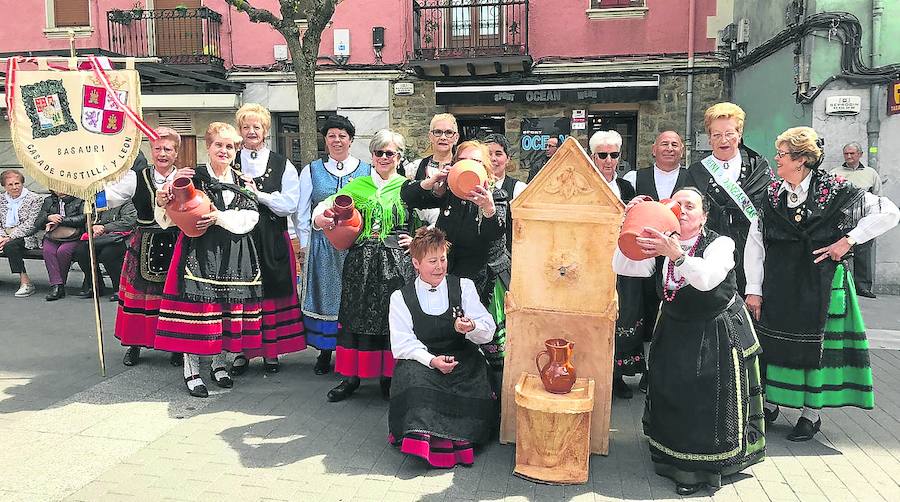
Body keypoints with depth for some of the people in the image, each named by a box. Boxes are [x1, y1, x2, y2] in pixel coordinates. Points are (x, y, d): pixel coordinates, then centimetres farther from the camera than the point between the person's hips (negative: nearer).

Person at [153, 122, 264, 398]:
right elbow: (168, 220, -2)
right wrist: (162, 203, -22)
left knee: (228, 306, 8)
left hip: (234, 255, 4)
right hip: (199, 252, -3)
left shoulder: (242, 182, 11)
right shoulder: (192, 178, 1)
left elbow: (251, 218, -1)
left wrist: (220, 217, -13)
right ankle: (191, 369, 8)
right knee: (195, 304, -5)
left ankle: (219, 364, 24)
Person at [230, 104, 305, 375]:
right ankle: (242, 351, 15)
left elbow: (290, 204, -5)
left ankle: (271, 351, 16)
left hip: (272, 240, -1)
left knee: (272, 293, 4)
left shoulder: (283, 166, 6)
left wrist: (258, 194, -11)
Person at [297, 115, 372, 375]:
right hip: (321, 245, 1)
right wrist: (305, 244, 4)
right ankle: (325, 351, 16)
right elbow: (302, 212, 9)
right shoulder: (311, 171, 8)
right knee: (324, 294, 6)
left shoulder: (367, 171, 6)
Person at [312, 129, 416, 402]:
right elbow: (329, 204, 1)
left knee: (392, 317, 2)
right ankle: (352, 376, 16)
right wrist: (319, 217, -19)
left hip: (396, 263, -2)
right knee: (357, 315, 5)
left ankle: (389, 376, 16)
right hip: (361, 262, 2)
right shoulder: (358, 185, 11)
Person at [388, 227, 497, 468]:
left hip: (463, 360, 1)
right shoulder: (400, 297, 7)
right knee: (413, 375, -33)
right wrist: (432, 360, -23)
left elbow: (488, 331, 1)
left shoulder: (464, 287, 9)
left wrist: (472, 328, -24)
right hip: (421, 361, -1)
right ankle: (424, 435, -28)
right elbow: (402, 344, -5)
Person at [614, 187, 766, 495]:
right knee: (670, 397, 5)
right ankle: (676, 460, 28)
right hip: (675, 332, 4)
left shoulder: (720, 244, -14)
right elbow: (622, 267, -12)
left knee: (708, 401, 0)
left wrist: (676, 254, -49)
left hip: (717, 334, -4)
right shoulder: (660, 245, -1)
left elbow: (707, 278, -34)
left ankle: (699, 469, 20)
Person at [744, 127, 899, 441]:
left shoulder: (834, 191, -7)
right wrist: (753, 290, -1)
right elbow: (755, 245, 2)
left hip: (821, 283, -3)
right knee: (772, 342, 9)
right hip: (778, 284, 3)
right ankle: (769, 403, 26)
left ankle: (811, 414, 20)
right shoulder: (771, 196, 3)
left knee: (815, 344, 5)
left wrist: (849, 240, -11)